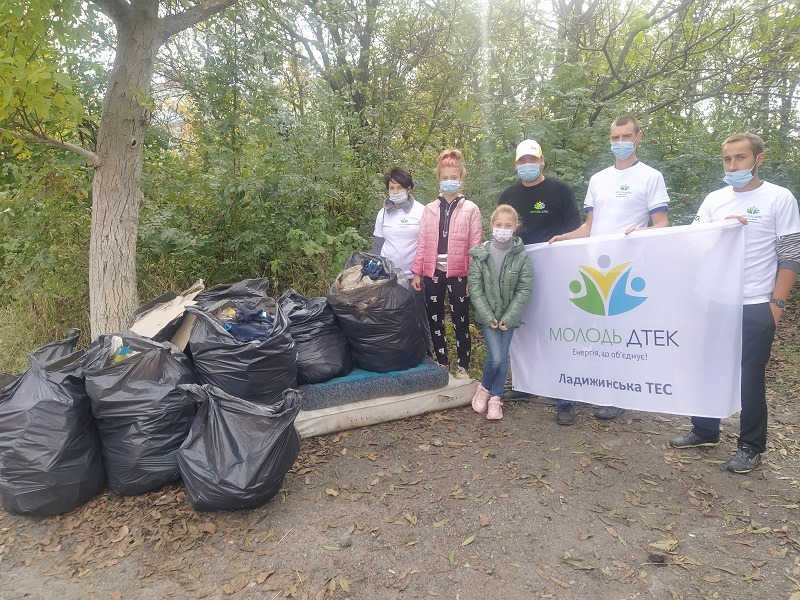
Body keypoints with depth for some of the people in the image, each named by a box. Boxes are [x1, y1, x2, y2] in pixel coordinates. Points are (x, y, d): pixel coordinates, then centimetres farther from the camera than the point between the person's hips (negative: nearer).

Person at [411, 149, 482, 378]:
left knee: (461, 321, 4)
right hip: (433, 273, 3)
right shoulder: (429, 210, 9)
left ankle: (463, 367, 18)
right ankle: (442, 363, 26)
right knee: (434, 320, 10)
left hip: (458, 273, -3)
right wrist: (417, 272, 3)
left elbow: (475, 245, -2)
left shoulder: (471, 209, 2)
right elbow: (422, 243, 8)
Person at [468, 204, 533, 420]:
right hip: (487, 316, -1)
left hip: (509, 316, 1)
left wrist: (507, 318, -11)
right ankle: (484, 387, 18)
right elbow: (475, 289, -4)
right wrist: (489, 317, -11)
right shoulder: (480, 254, -3)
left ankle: (495, 398, 21)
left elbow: (524, 290, -4)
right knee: (495, 358, -11)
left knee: (503, 357, 2)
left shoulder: (521, 256, -3)